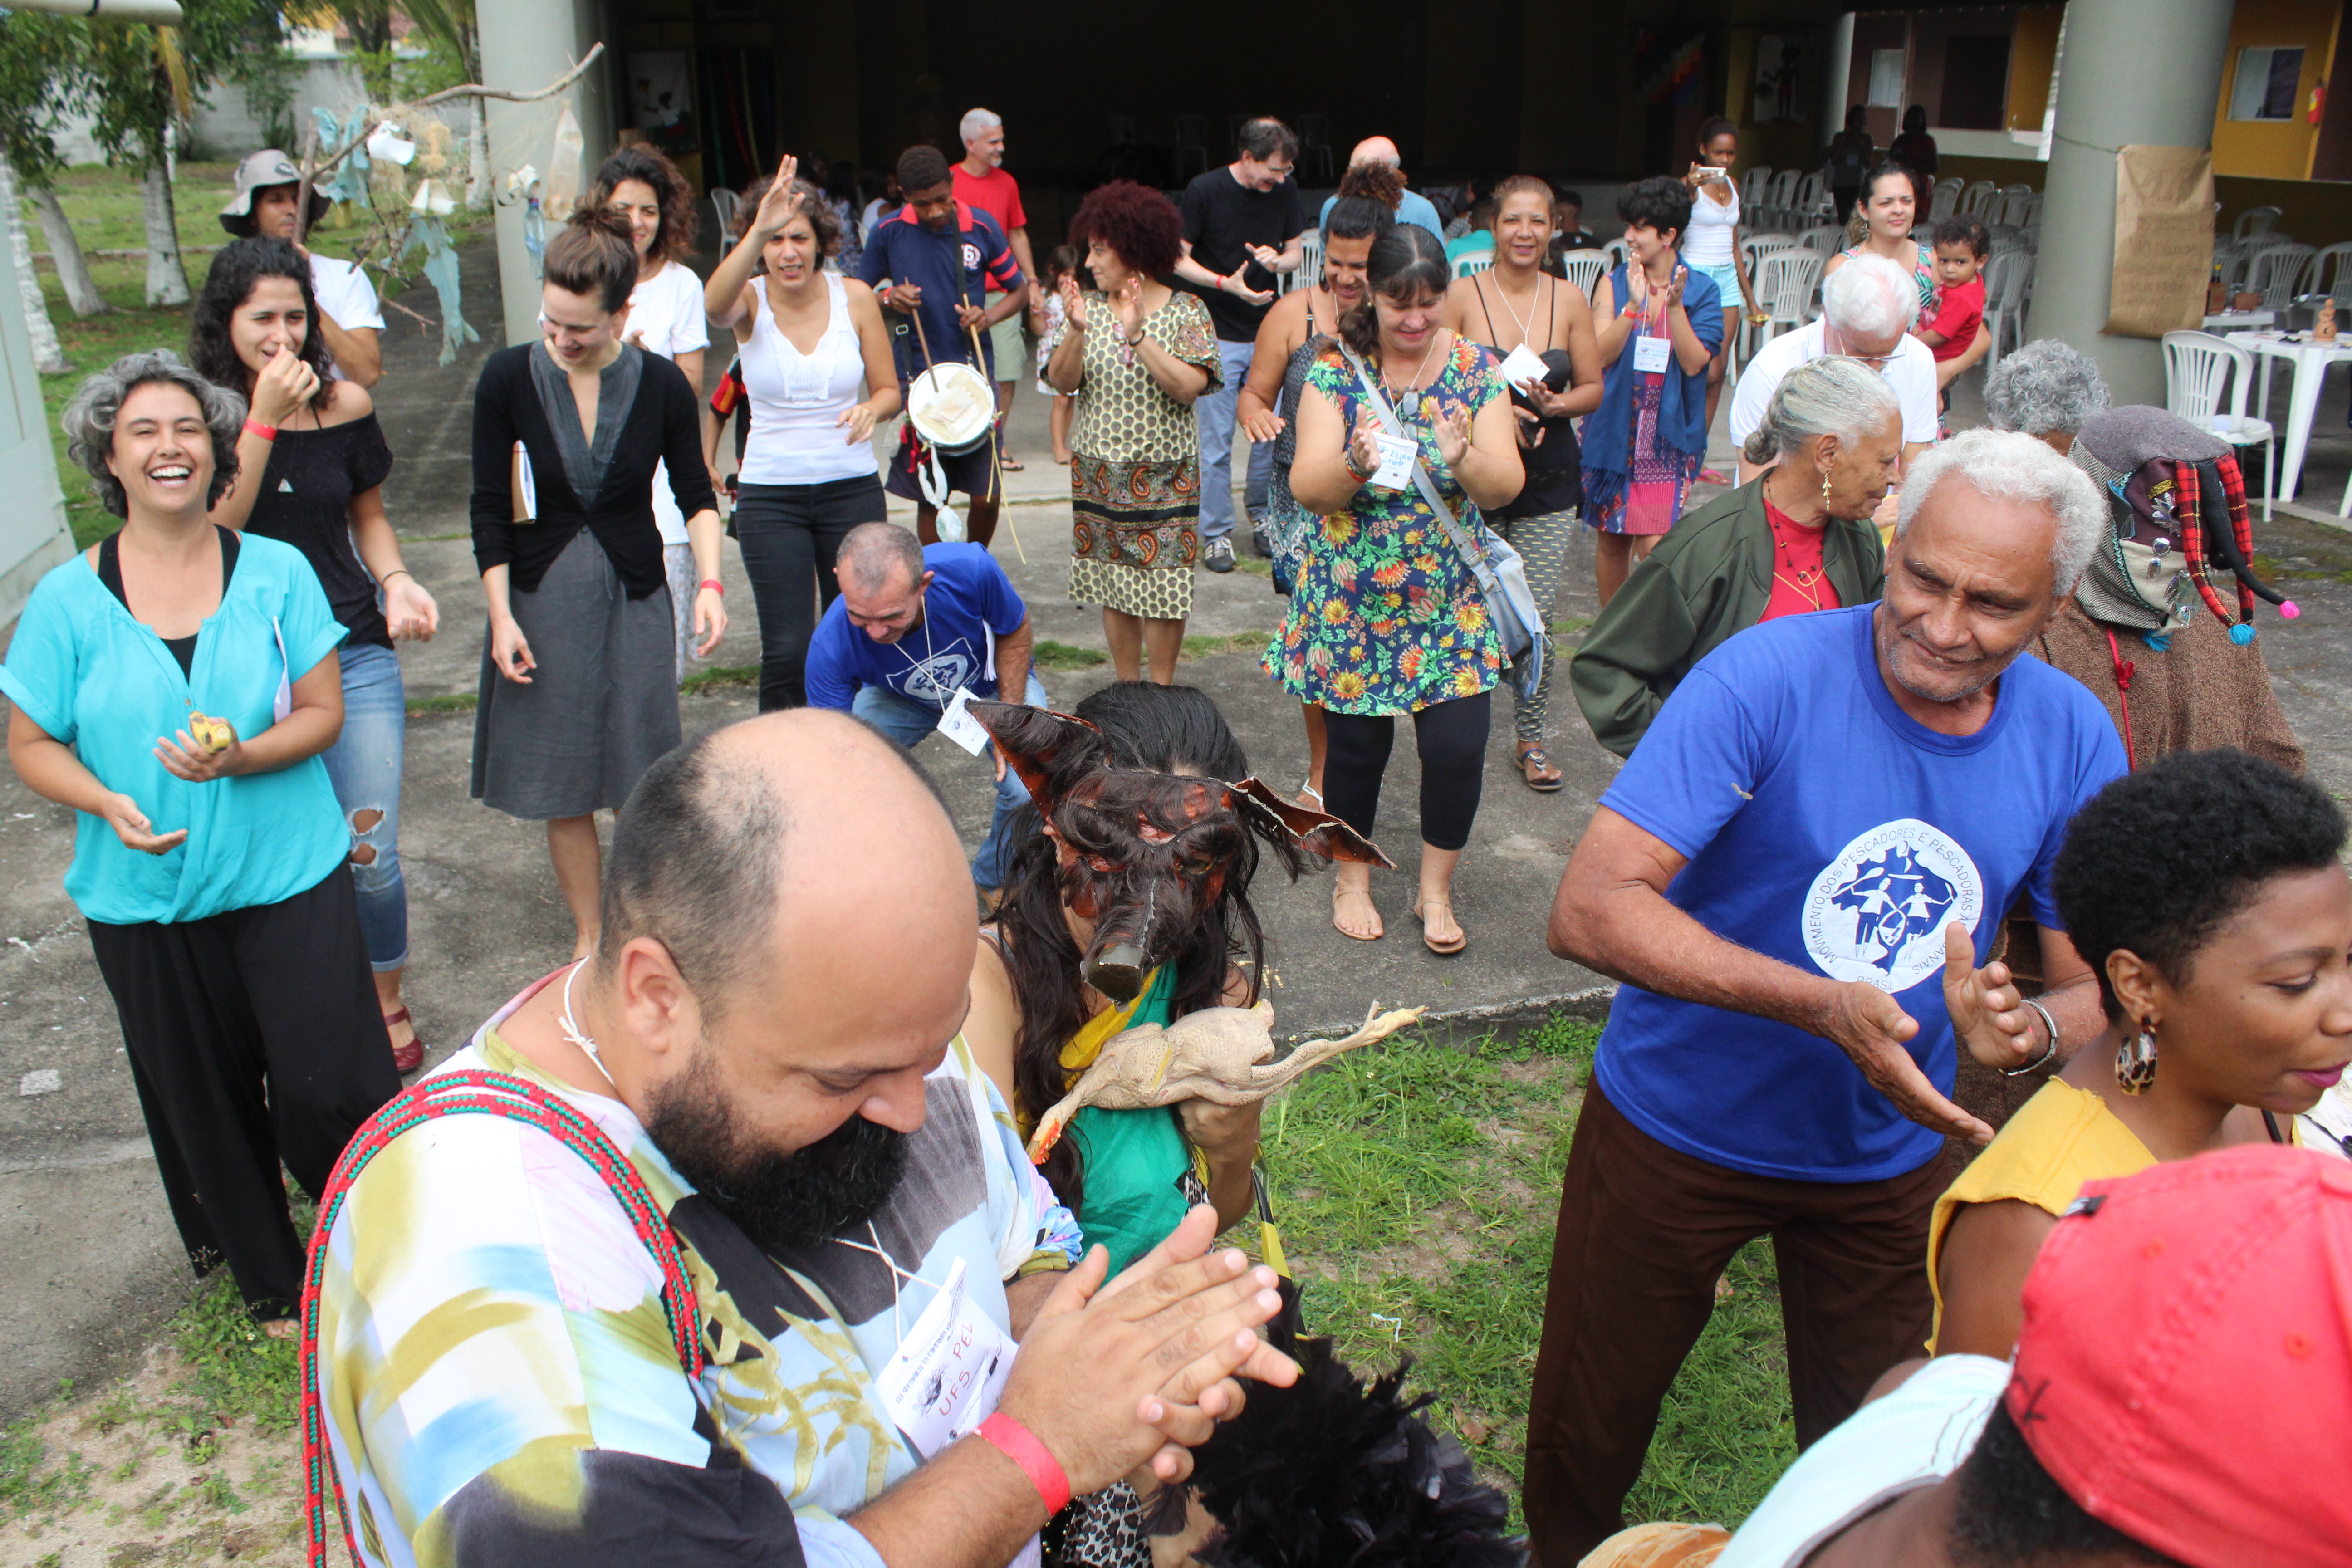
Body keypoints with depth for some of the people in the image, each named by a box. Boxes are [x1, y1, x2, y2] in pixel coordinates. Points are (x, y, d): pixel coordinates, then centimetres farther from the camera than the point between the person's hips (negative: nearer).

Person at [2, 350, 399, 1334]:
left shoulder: (276, 573, -4)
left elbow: (323, 714, -4)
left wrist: (243, 756, -23)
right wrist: (108, 803, -17)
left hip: (290, 877, -1)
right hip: (147, 896, 1)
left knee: (329, 1086, -3)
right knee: (205, 1103, 14)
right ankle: (267, 1279, 36)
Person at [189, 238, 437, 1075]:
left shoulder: (345, 405, 2)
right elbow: (216, 526, -17)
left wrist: (396, 581, -5)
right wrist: (264, 418, -21)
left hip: (354, 654, 1)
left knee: (370, 853, 0)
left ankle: (387, 1002, 23)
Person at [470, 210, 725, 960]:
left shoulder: (660, 383, -6)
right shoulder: (508, 377, -7)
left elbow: (697, 495, 4)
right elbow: (489, 509, -2)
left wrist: (710, 581, -9)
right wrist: (501, 614, -6)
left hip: (633, 596, 0)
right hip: (540, 597, 0)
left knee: (637, 782, 3)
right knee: (562, 785, 7)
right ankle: (589, 935, 22)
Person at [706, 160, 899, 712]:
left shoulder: (854, 297, -1)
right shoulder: (749, 301, -5)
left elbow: (889, 390, 6)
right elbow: (715, 304, -31)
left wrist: (870, 410, -18)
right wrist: (759, 231, -46)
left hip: (852, 487, 2)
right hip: (770, 495, -1)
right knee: (787, 648, -5)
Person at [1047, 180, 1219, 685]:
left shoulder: (1186, 312, -5)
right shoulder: (1090, 308, 3)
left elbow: (1190, 386, -17)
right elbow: (1062, 383, -5)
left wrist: (1137, 336, -25)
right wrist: (1076, 332, -23)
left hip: (1164, 475, -3)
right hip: (1099, 472, 3)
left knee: (1162, 587, 0)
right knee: (1114, 588, 9)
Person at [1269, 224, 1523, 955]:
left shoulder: (1476, 369, -1)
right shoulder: (1336, 369, -5)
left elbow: (1506, 486, -7)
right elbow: (1307, 486, -13)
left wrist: (1465, 460, -29)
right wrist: (1355, 463, -34)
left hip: (1450, 599, 1)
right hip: (1352, 599, -1)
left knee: (1458, 746, -4)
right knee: (1357, 745, 8)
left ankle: (1435, 890, 19)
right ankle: (1353, 879, 33)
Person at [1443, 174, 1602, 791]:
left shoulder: (1570, 301, 5)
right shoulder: (1462, 295, -3)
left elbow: (1593, 388, 10)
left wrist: (1555, 404, -11)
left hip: (1549, 478, 2)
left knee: (1537, 618, 2)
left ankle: (1531, 739, 19)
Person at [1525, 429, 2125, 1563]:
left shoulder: (2073, 739, -10)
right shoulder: (1767, 679, -25)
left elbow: (2091, 985, -3)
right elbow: (1590, 908, -31)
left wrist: (2035, 1027, -27)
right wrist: (1821, 1005, -40)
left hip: (1891, 1159, 3)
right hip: (1677, 1129, -3)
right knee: (1585, 1437, 16)